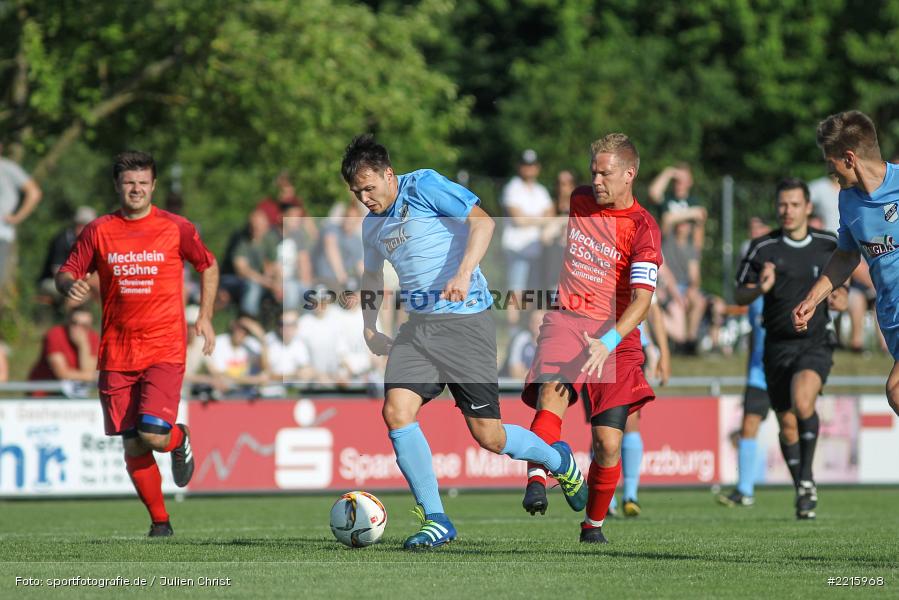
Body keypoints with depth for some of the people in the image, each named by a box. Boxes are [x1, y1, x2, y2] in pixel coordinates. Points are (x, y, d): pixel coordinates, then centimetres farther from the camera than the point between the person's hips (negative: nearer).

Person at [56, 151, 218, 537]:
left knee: (153, 436, -18)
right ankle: (159, 521, 18)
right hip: (117, 354, 2)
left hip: (164, 350, -2)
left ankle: (180, 440, 19)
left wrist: (205, 316, 8)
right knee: (133, 447, 2)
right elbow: (66, 274, 7)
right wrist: (70, 286, -16)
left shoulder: (176, 229, 1)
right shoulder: (98, 231, 4)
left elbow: (208, 266, 15)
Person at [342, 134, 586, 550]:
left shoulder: (424, 186, -7)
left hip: (465, 321, -7)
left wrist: (464, 273, -31)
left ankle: (558, 459, 27)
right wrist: (369, 328, 24)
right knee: (396, 411, -16)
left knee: (488, 436, -5)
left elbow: (482, 221, -18)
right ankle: (435, 520, -10)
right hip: (418, 326, 7)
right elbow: (372, 276, 34)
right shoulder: (372, 224, 16)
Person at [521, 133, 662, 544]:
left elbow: (641, 300, -18)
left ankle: (594, 524, 15)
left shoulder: (643, 228, -8)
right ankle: (536, 481, -47)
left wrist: (607, 343, -33)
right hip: (566, 321, 2)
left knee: (608, 443, -7)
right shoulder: (578, 201, 8)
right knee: (553, 389, -31)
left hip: (615, 336, -2)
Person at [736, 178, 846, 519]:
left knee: (802, 401, -28)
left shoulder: (829, 245, 2)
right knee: (787, 424, 4)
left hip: (815, 343, -1)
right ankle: (803, 493, 22)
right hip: (778, 346, 1)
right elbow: (739, 296, 1)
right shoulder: (763, 248, -4)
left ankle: (807, 477, -13)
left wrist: (840, 298, -6)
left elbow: (840, 285, 18)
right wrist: (760, 288, -21)